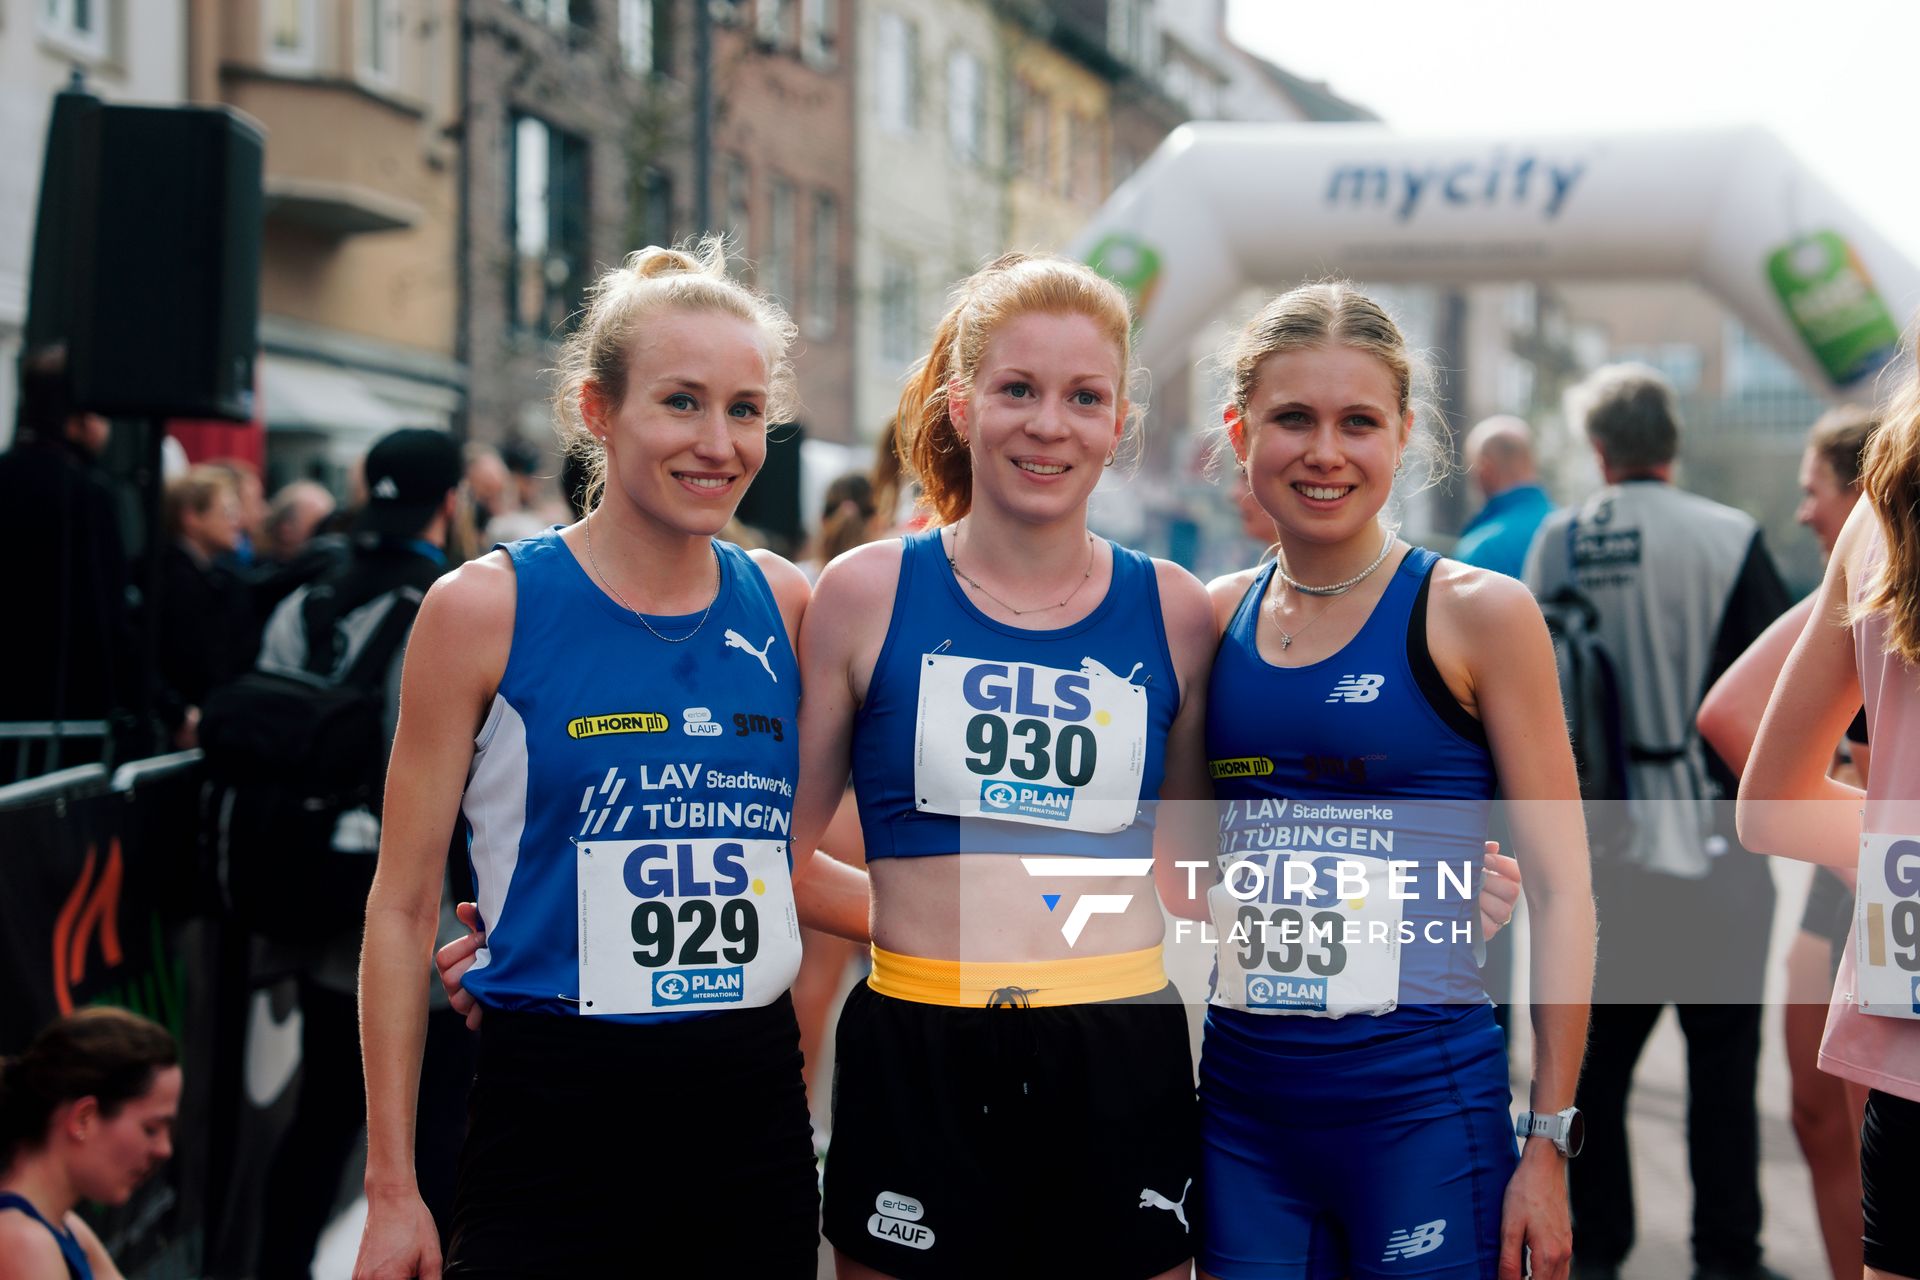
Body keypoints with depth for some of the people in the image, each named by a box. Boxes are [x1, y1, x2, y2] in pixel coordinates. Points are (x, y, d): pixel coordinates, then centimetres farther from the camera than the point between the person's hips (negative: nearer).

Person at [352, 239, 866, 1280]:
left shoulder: (782, 606, 6)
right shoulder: (487, 608, -5)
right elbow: (404, 904, -3)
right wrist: (391, 1188, -4)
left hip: (752, 1113, 4)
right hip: (556, 1115, -4)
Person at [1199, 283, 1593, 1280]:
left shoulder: (1477, 615, -5)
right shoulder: (1216, 619, 6)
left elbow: (1560, 888, -5)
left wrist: (1550, 1140, -8)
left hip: (1422, 1102, -4)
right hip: (1242, 1103, 4)